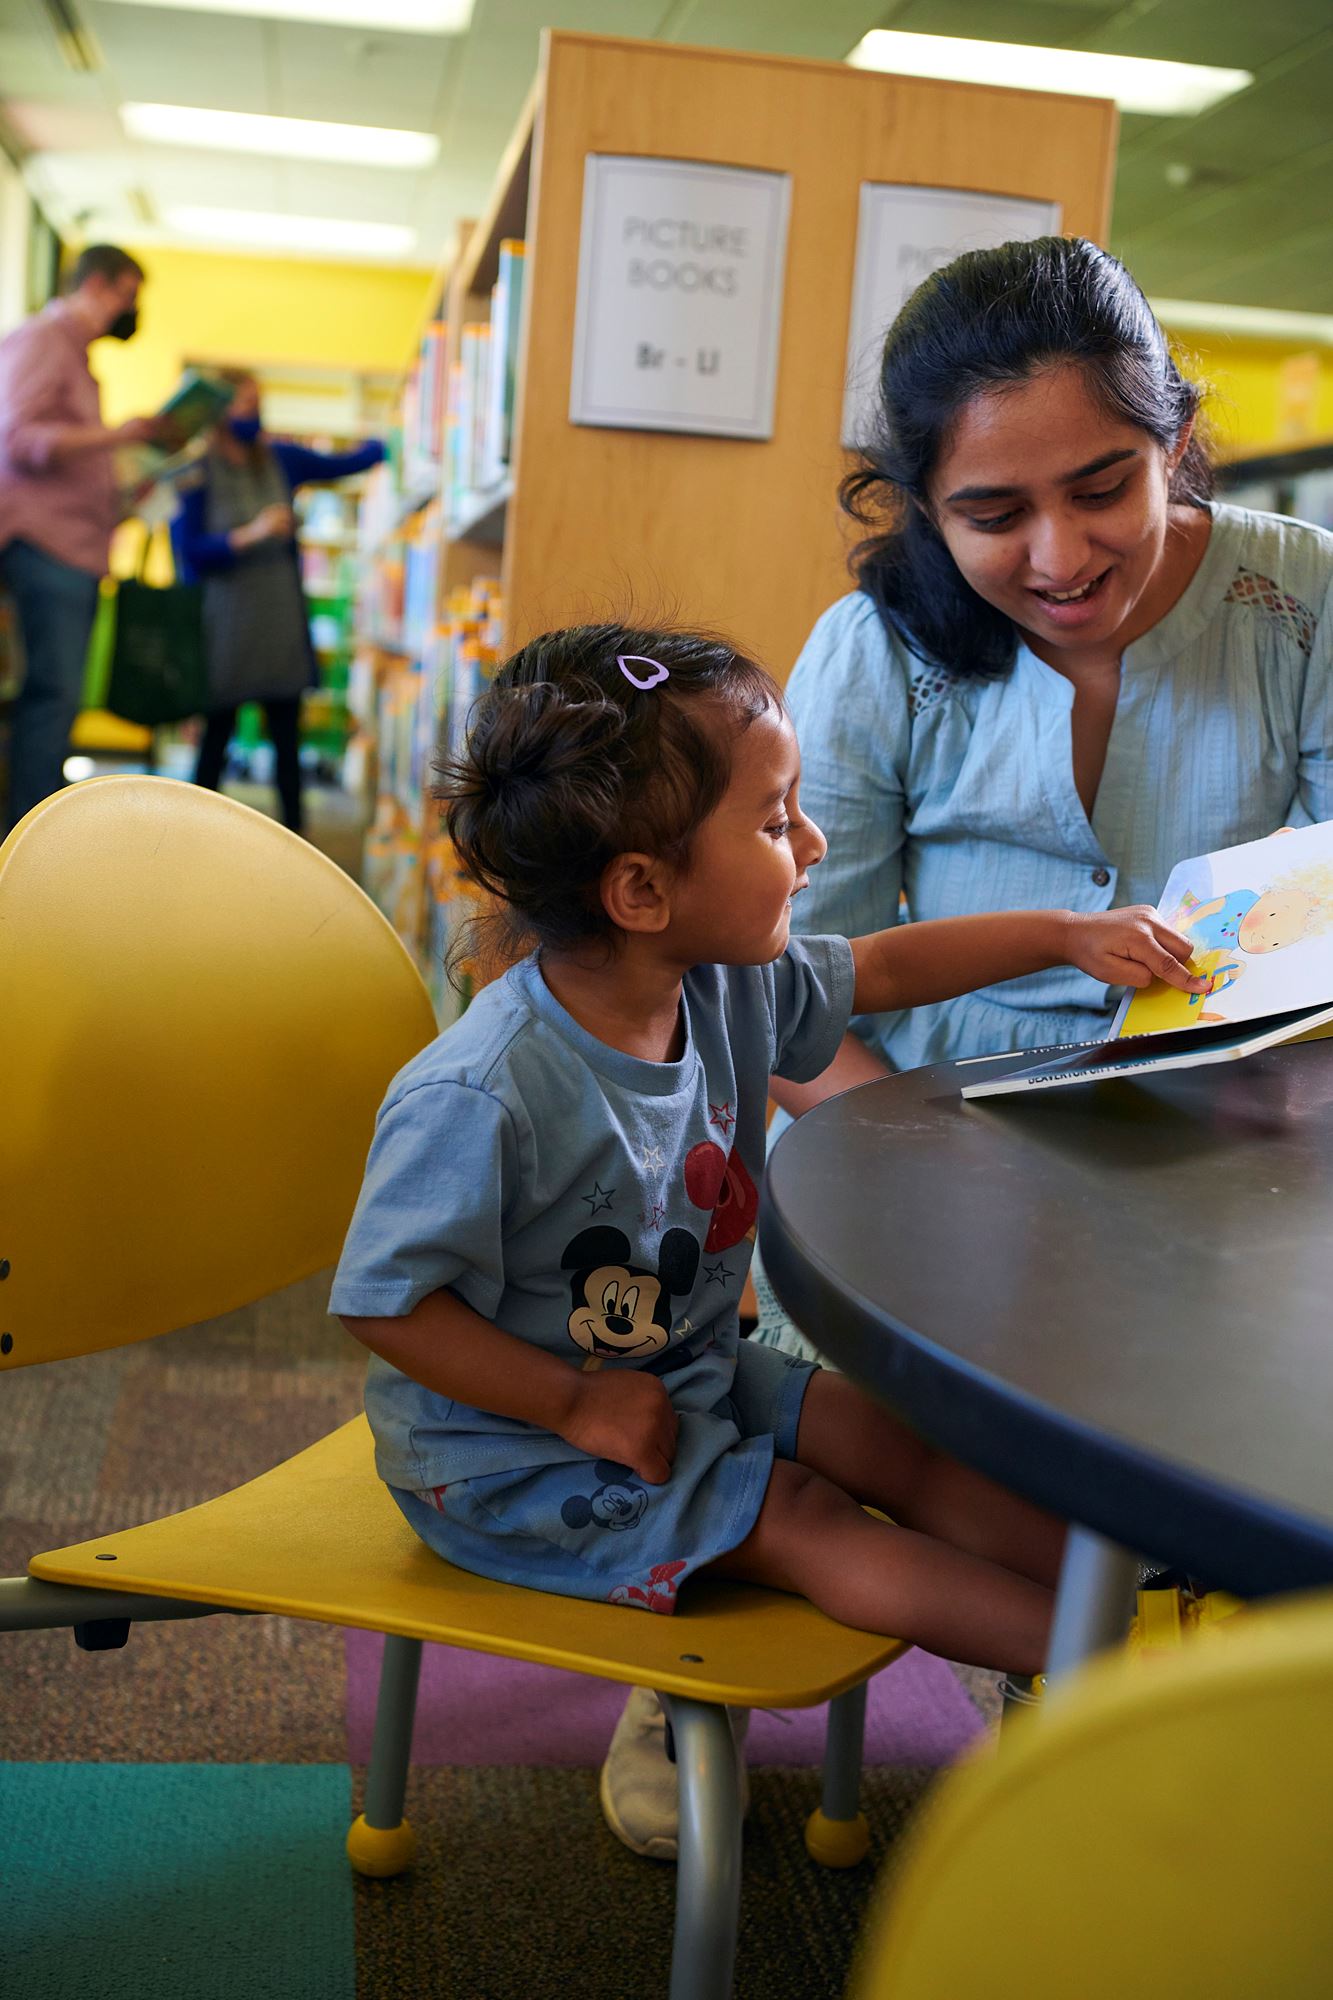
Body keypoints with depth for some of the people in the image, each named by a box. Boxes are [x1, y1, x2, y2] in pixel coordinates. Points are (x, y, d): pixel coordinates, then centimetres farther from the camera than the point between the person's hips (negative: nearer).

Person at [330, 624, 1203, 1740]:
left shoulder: (726, 988, -9)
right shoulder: (480, 1099, -34)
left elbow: (877, 970, 9)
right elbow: (386, 1303, -28)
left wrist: (1068, 936, 8)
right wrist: (577, 1403, -23)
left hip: (688, 1376, 8)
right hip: (515, 1452, -8)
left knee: (894, 1439, -2)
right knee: (802, 1520, -15)